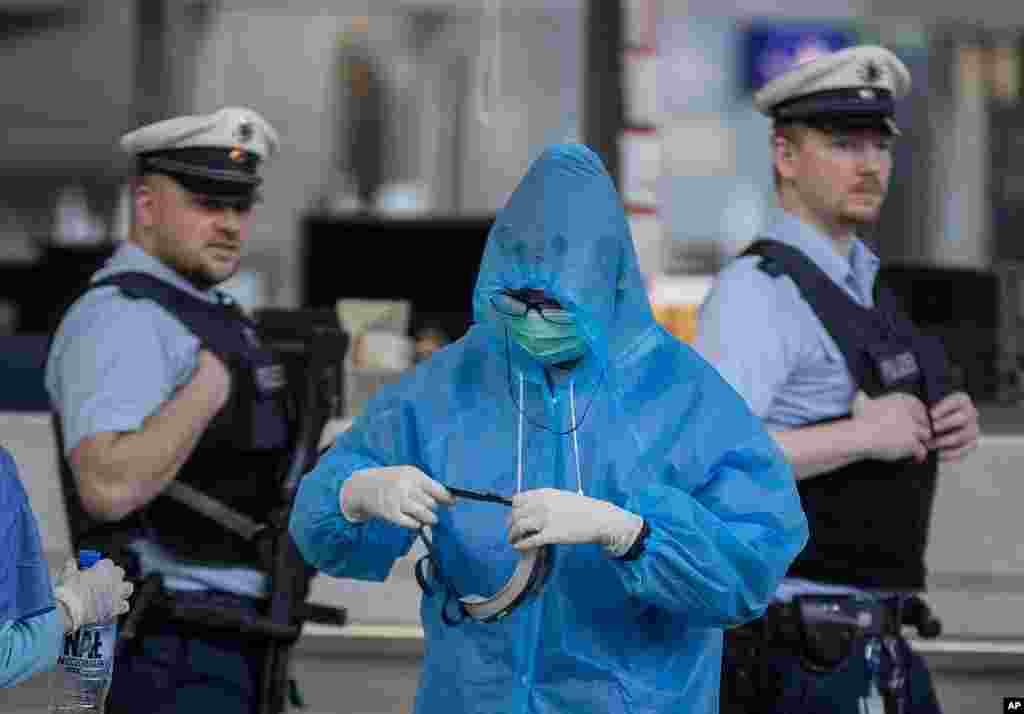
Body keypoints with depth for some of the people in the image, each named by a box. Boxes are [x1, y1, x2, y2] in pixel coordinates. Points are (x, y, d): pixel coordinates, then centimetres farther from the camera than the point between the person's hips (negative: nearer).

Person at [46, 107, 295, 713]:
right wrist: (208, 389, -22)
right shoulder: (118, 321, -16)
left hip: (225, 642, 10)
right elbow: (109, 487, -30)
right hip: (175, 648, -10)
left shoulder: (199, 315, 17)